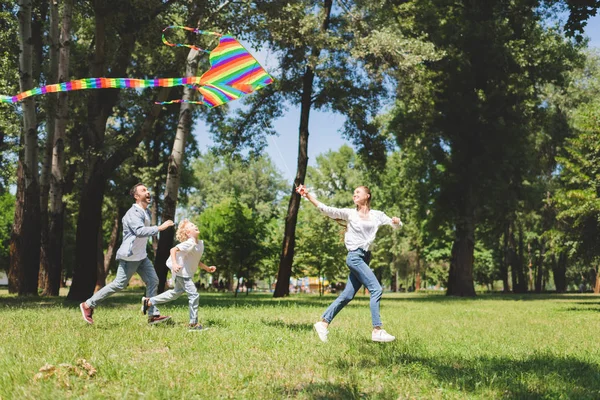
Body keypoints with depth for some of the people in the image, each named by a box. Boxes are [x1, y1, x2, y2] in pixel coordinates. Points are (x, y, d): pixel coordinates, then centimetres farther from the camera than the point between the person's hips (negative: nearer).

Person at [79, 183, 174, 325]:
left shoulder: (146, 212, 13)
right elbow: (140, 231, -35)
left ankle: (153, 315, 2)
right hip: (130, 256, -9)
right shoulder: (134, 213, -19)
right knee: (119, 284, -4)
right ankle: (88, 305, 8)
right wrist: (160, 228, -37)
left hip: (142, 256, 9)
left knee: (153, 281, 0)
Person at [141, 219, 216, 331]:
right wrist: (174, 264, -42)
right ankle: (193, 324, 0)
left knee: (176, 293, 23)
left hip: (189, 273, 10)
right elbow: (173, 250, -30)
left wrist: (207, 268, 12)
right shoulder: (190, 244, -21)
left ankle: (149, 302, 33)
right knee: (194, 295, -9)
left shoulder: (201, 243, 6)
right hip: (182, 272, -10)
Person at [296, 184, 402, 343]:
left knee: (347, 295, 6)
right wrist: (307, 195, -17)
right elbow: (326, 209, -6)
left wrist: (397, 221, -9)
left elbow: (396, 225, 16)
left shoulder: (377, 215, 13)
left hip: (365, 258, 5)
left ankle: (323, 322, 16)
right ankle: (377, 331, -14)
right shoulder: (349, 213, 2)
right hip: (355, 256, -5)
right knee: (376, 289, -16)